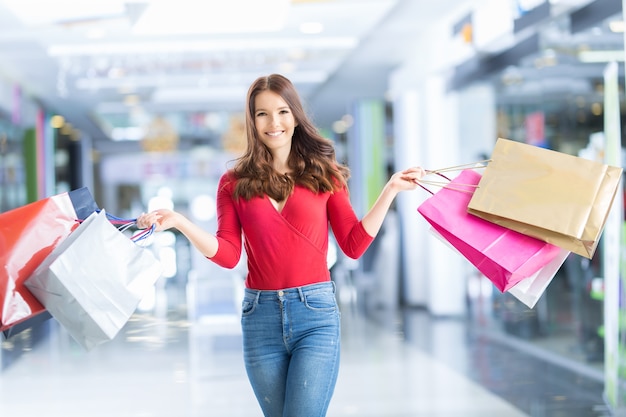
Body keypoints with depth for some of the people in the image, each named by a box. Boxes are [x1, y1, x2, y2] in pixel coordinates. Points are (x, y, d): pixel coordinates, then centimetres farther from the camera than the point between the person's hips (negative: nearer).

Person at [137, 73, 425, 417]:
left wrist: (390, 189, -1)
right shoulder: (235, 184, 7)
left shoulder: (323, 175, 6)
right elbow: (228, 255, 0)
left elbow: (354, 245, 4)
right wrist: (179, 221, -13)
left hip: (316, 312, -2)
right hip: (260, 316, 2)